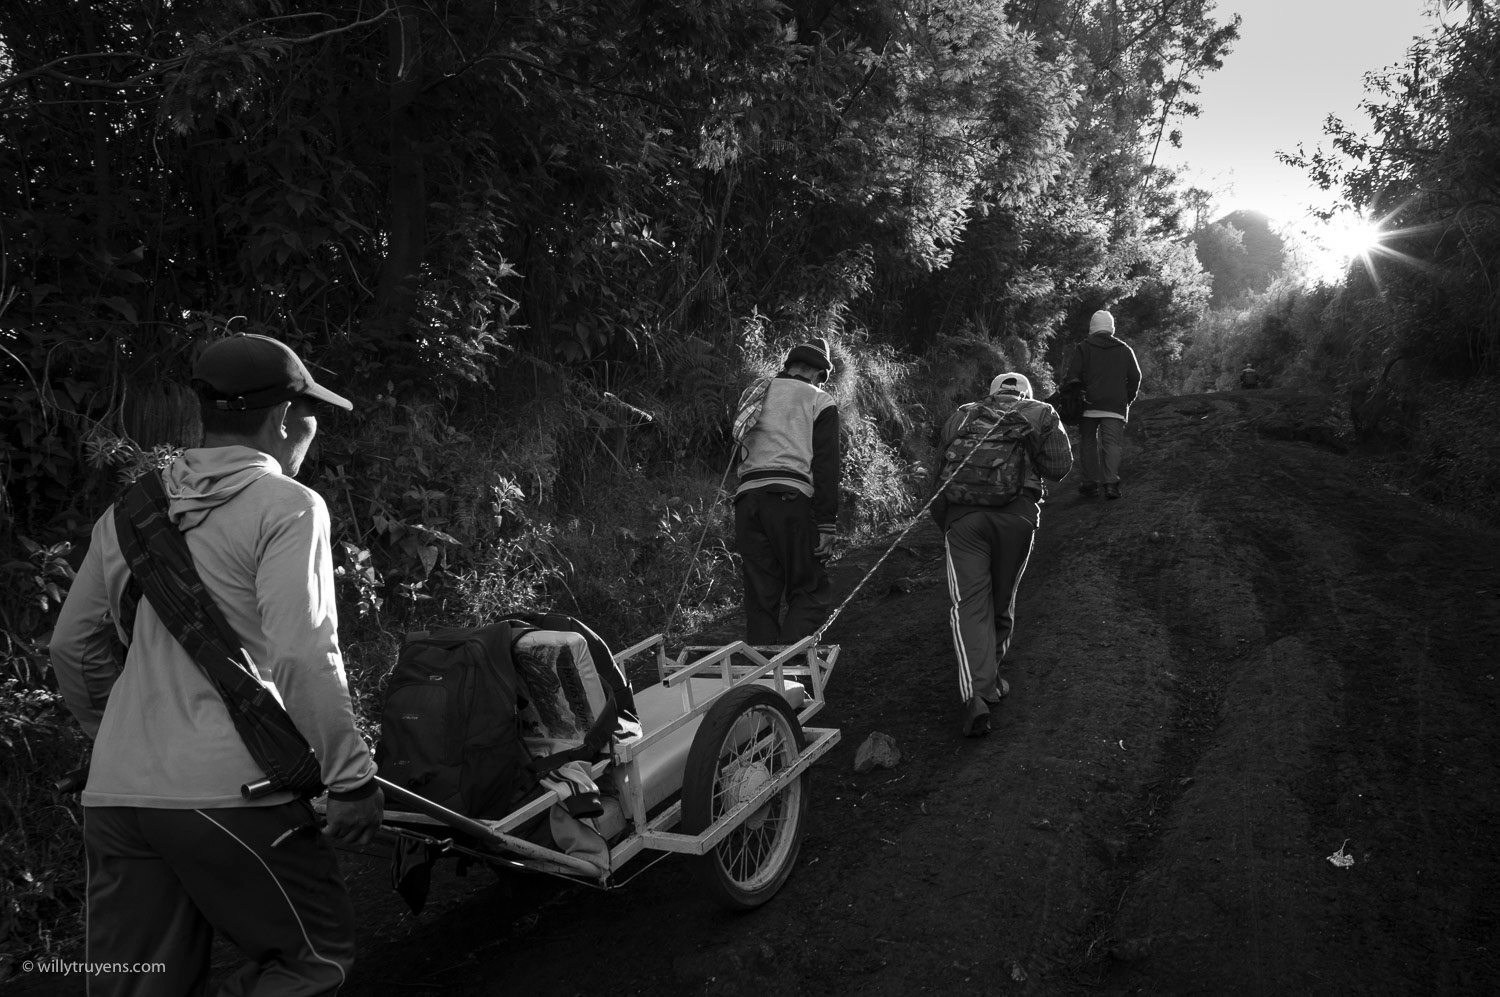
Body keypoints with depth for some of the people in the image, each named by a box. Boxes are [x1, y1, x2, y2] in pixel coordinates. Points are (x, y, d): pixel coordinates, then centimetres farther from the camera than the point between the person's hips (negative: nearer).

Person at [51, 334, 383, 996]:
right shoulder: (286, 506, -8)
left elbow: (71, 645, 19)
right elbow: (302, 658, -17)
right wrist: (351, 777, -10)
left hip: (113, 792, 7)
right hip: (226, 790, -7)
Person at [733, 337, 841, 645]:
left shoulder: (754, 393, 23)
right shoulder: (820, 402, 8)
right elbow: (825, 468, -1)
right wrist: (827, 526, -3)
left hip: (747, 497, 5)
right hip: (792, 500, -4)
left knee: (759, 597, 9)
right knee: (810, 592, 2)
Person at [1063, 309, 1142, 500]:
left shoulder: (1083, 348, 1)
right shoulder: (1124, 350, 11)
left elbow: (1070, 376, -5)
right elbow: (1135, 377, 13)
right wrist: (1127, 400, 22)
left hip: (1088, 405, -1)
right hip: (1115, 406, 1)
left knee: (1088, 443, 9)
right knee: (1112, 444, -2)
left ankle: (1090, 483, 7)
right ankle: (1111, 483, -14)